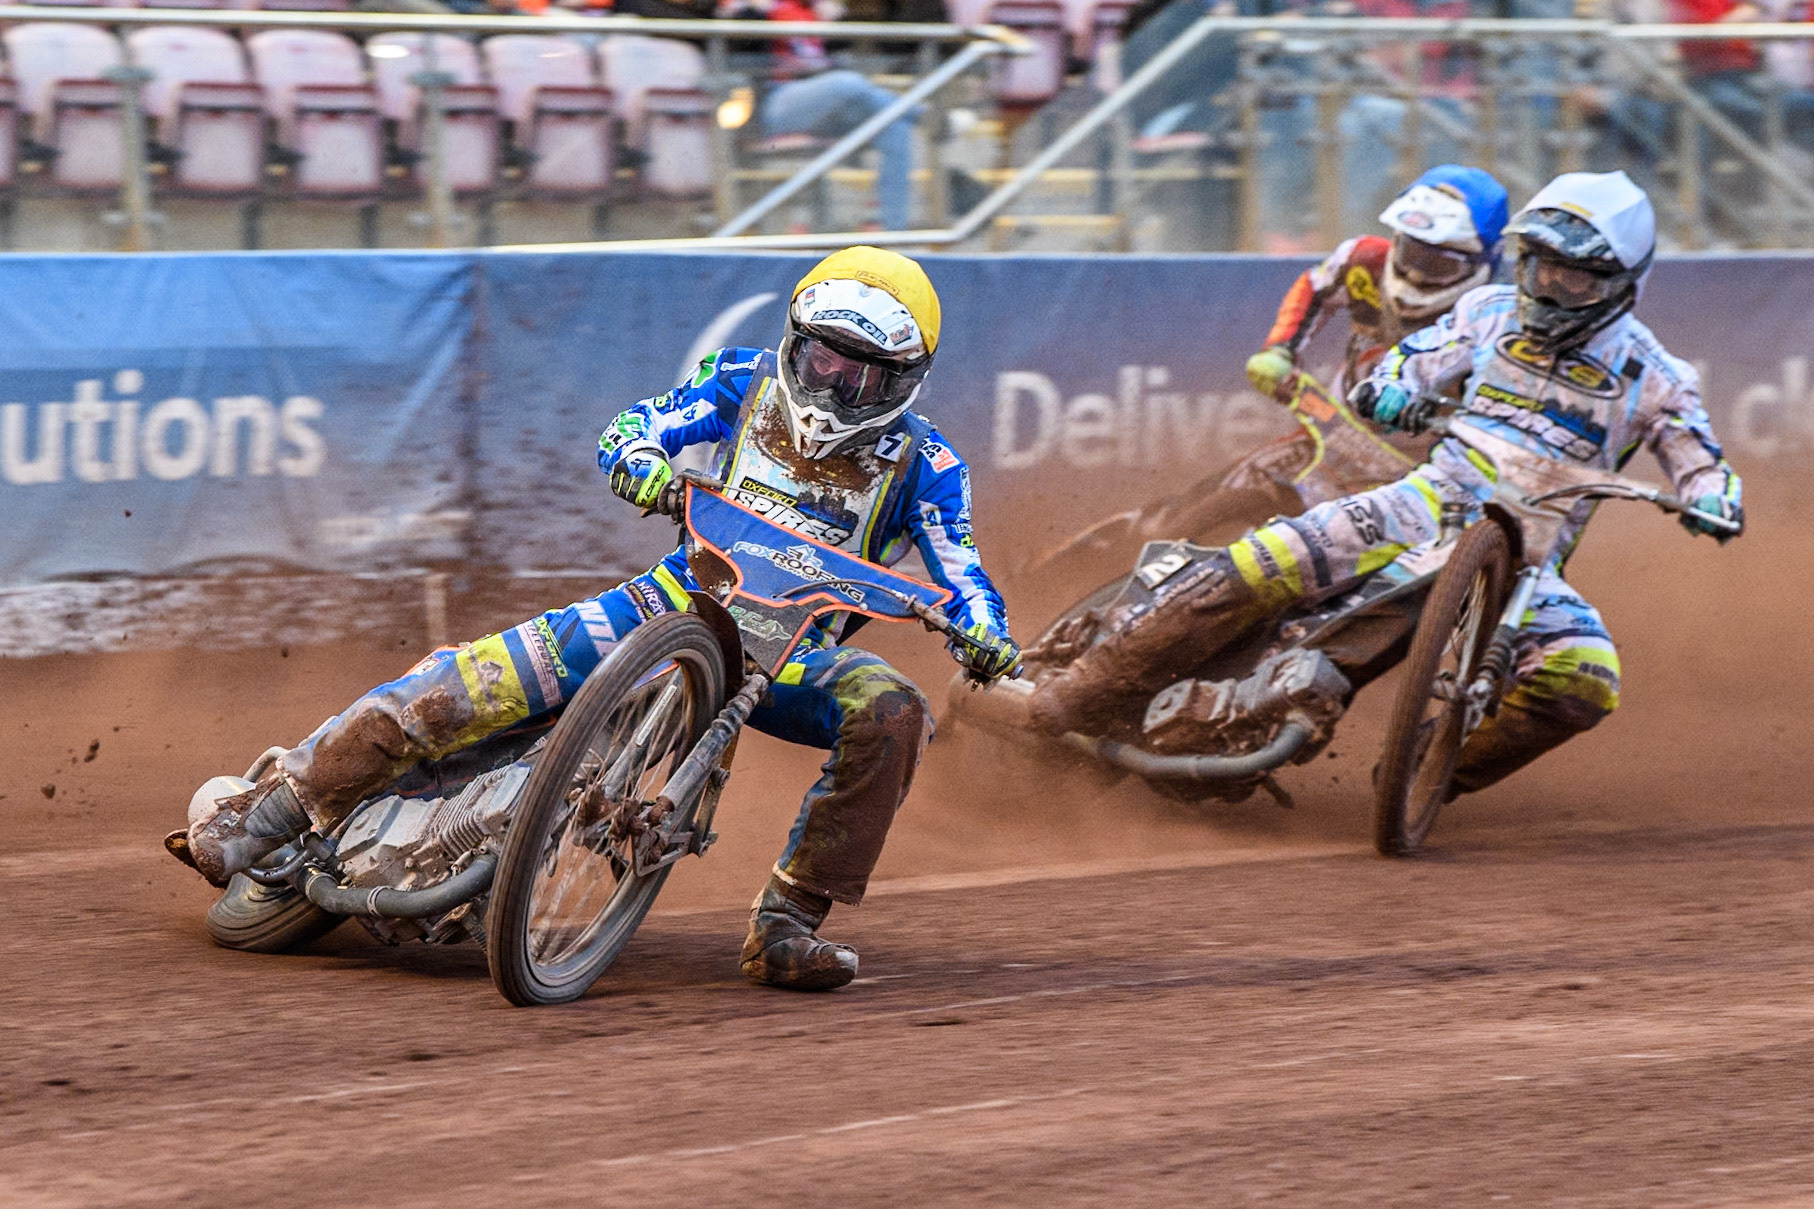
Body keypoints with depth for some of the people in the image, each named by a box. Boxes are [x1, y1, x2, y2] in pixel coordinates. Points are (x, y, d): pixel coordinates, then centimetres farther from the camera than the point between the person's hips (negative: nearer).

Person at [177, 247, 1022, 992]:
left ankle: (787, 925, -26)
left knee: (892, 714, -32)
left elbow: (959, 565, -9)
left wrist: (985, 632, -32)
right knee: (474, 682, -17)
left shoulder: (921, 465, -1)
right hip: (682, 600, 0)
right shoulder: (748, 382, 2)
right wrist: (640, 463, -30)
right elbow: (633, 430, -5)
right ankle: (268, 811, -12)